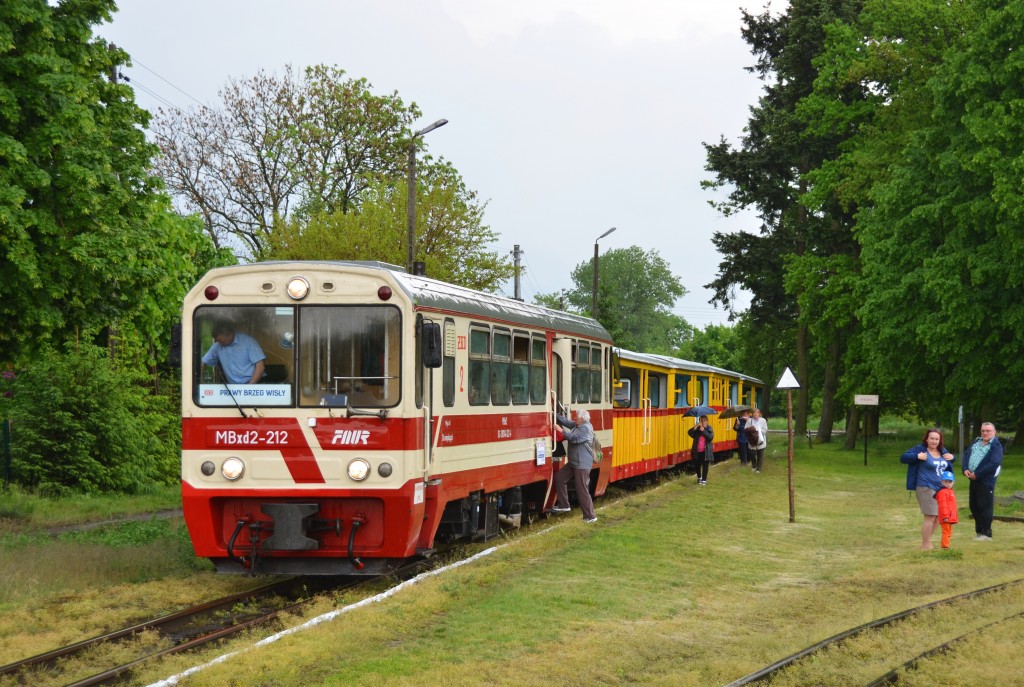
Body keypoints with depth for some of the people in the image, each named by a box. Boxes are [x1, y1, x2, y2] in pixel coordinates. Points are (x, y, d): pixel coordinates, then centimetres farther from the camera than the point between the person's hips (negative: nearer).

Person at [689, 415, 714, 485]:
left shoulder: (709, 429, -1)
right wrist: (696, 427, -24)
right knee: (698, 465, 14)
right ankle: (699, 477, 36)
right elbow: (689, 432, -14)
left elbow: (710, 437, -17)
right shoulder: (697, 429, 2)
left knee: (705, 465, 0)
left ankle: (704, 480, 9)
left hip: (706, 451, -2)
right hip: (697, 451, 2)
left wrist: (704, 431, -21)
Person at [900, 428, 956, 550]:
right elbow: (903, 458, -9)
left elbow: (949, 465, 30)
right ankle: (925, 545, 1)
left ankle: (927, 541, 28)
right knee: (930, 516, -10)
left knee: (938, 516, 13)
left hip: (942, 489, 8)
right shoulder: (920, 449, -8)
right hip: (926, 488, -8)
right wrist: (917, 457, -23)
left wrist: (952, 457, 7)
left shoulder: (942, 451, 12)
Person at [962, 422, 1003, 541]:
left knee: (984, 507, -4)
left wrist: (977, 474, -20)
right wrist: (965, 469, -5)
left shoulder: (996, 446, -12)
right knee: (973, 506, 14)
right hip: (973, 478, 8)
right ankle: (979, 531, 26)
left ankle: (986, 534, 4)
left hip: (986, 481, -8)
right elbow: (967, 454, 13)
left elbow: (994, 464, -22)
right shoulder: (977, 441, 13)